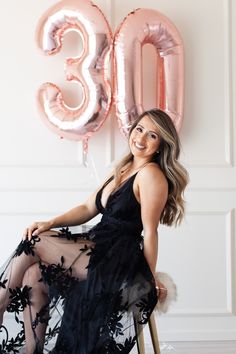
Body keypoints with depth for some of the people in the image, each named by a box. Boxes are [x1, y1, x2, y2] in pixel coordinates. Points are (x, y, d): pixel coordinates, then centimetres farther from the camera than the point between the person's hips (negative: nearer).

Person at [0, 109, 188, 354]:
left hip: (119, 263, -8)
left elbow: (149, 233, -10)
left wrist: (151, 280, -7)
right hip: (100, 247, 8)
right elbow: (88, 208, 15)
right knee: (34, 275, -9)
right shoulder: (123, 169, 17)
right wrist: (50, 224, 1)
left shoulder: (151, 174, -11)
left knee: (33, 244, -11)